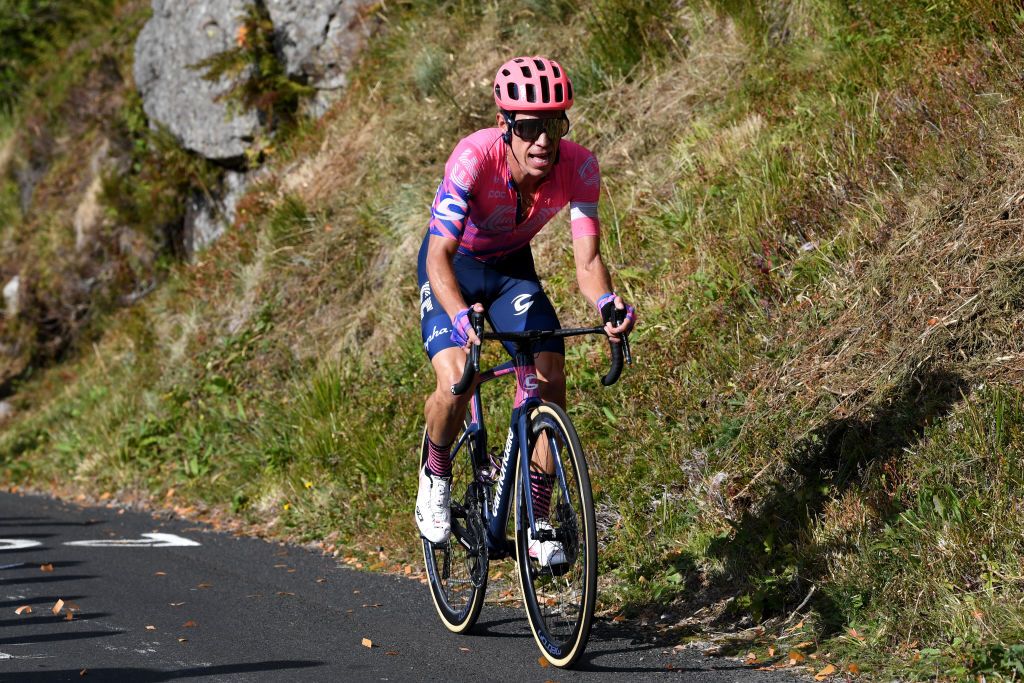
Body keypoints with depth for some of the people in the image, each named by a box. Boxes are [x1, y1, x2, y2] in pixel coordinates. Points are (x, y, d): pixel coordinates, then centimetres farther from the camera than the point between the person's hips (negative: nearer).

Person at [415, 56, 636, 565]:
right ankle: (435, 476, 8)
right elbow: (440, 256, -41)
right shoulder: (475, 156, -36)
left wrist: (607, 303, -52)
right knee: (456, 383, -24)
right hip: (454, 265, -3)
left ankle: (537, 522, -1)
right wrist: (461, 317, -60)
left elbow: (587, 259, -29)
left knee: (551, 379, -15)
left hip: (513, 267, 3)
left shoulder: (578, 167, -27)